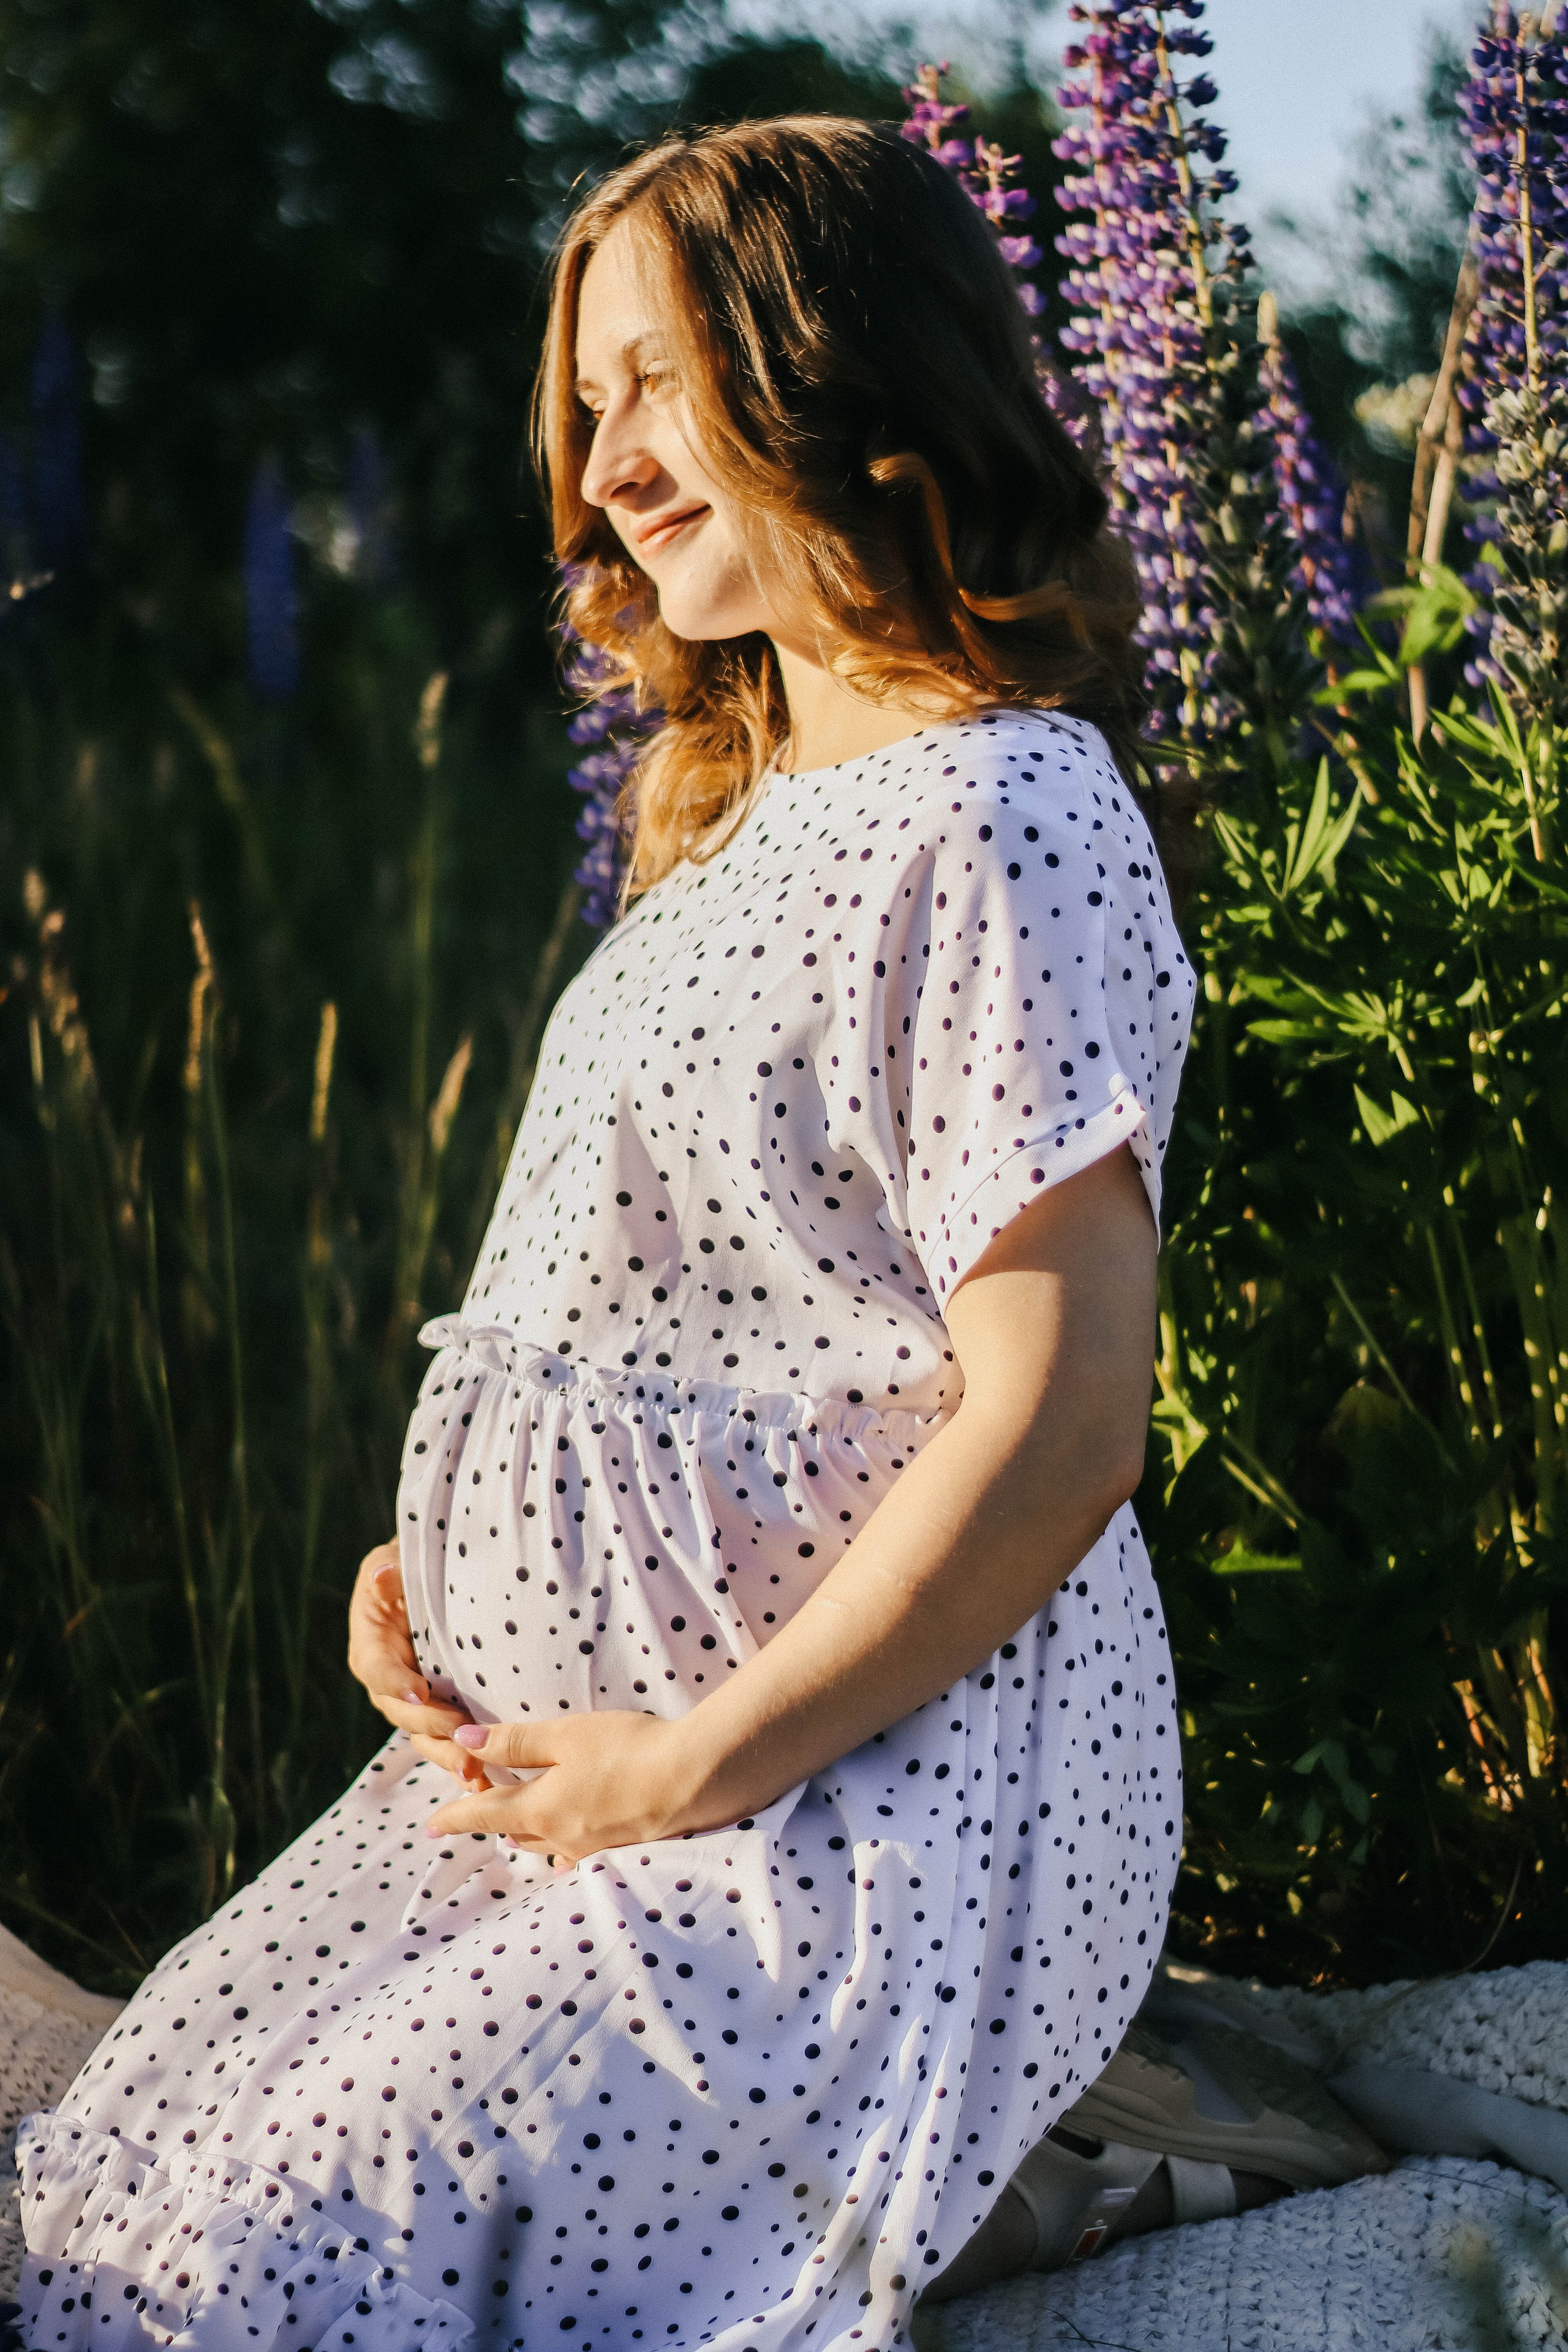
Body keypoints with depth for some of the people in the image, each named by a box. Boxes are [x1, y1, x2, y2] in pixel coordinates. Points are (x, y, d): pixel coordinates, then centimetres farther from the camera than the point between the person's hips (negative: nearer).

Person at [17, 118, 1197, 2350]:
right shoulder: (755, 810, 17)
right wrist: (444, 1561, 7)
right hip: (583, 1738, 9)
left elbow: (1053, 1433, -22)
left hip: (873, 1803, -9)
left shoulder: (997, 826, -16)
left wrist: (692, 1765, -17)